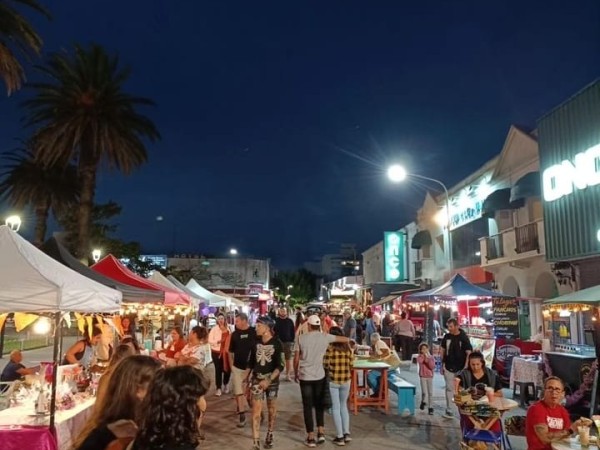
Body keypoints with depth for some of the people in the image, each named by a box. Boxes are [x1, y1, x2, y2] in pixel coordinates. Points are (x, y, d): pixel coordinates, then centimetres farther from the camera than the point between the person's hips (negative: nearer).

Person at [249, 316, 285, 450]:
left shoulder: (277, 343, -12)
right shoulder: (256, 342, -1)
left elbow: (281, 365, -13)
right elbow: (252, 361, 9)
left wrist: (268, 380, -21)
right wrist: (248, 378, 7)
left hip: (272, 380, -2)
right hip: (257, 379, 2)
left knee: (271, 411, 14)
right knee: (256, 411, -5)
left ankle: (269, 437, 33)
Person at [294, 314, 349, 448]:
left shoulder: (301, 338, -5)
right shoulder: (325, 337, -3)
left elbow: (296, 359, -1)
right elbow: (346, 339, 3)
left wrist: (295, 373, 13)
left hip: (305, 376, -1)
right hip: (319, 376, 1)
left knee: (307, 406, 7)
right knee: (319, 404, 19)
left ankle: (311, 438, 11)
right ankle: (321, 433, 16)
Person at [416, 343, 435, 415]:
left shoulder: (431, 357, 0)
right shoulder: (420, 356, -3)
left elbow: (432, 367, -14)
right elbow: (419, 361, -27)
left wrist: (428, 358, -20)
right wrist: (423, 354, -21)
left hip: (430, 376, 2)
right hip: (423, 376, -2)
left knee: (430, 393, 1)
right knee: (424, 392, -8)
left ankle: (430, 408, 11)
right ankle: (423, 402, 22)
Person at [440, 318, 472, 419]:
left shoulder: (463, 337, -11)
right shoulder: (447, 336, 0)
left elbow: (469, 353, -11)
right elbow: (442, 350, 8)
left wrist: (465, 367, -17)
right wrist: (442, 364, 6)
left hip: (460, 368, -3)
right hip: (448, 367, 3)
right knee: (449, 389, 6)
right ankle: (449, 410, 13)